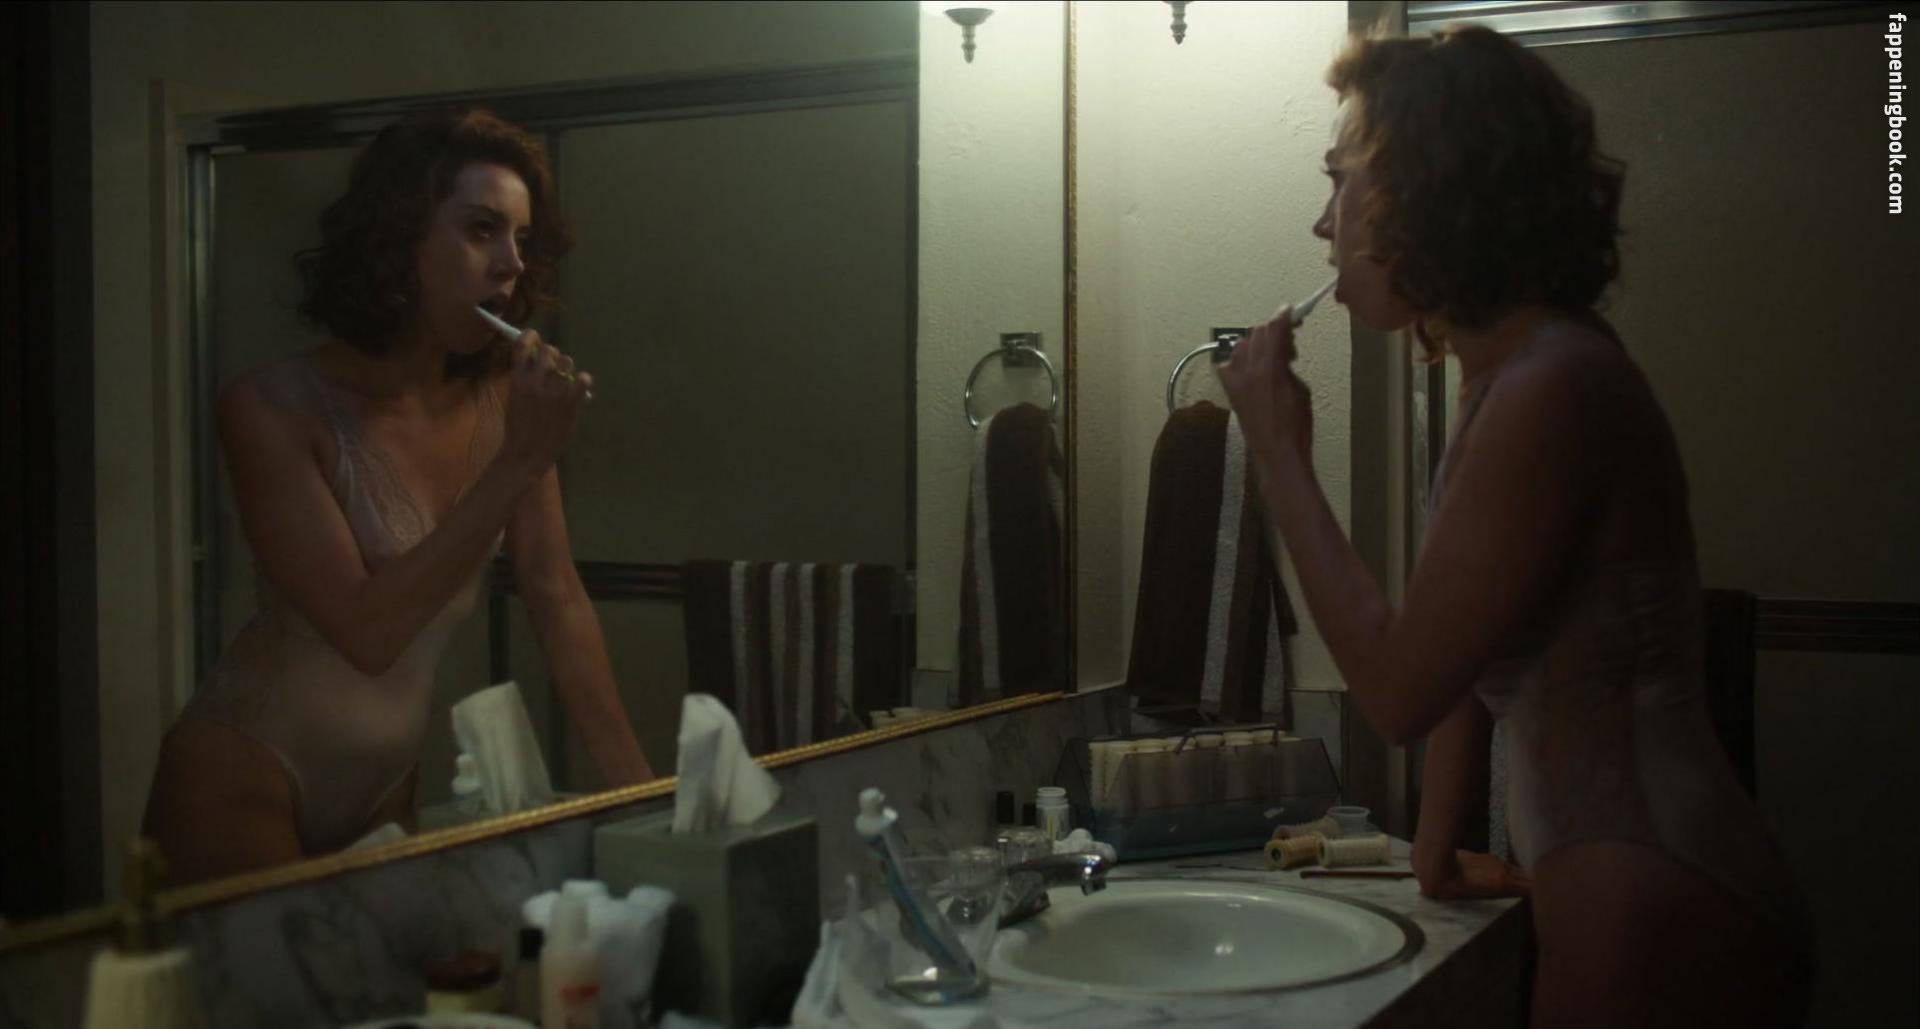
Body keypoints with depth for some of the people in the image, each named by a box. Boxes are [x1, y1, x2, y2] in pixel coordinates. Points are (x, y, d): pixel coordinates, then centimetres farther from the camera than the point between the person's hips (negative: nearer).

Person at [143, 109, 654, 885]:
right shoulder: (274, 410, -19)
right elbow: (367, 632, -25)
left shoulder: (504, 400, -5)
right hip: (243, 783, -5)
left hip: (386, 785, 5)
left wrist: (635, 784, -8)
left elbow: (557, 600, -3)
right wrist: (520, 465, -28)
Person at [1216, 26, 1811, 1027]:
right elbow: (1465, 651, 14)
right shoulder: (1504, 372, 9)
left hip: (1659, 920, -9)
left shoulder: (1554, 389, -21)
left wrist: (1280, 454, -12)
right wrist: (1438, 851, 20)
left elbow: (1398, 690, -18)